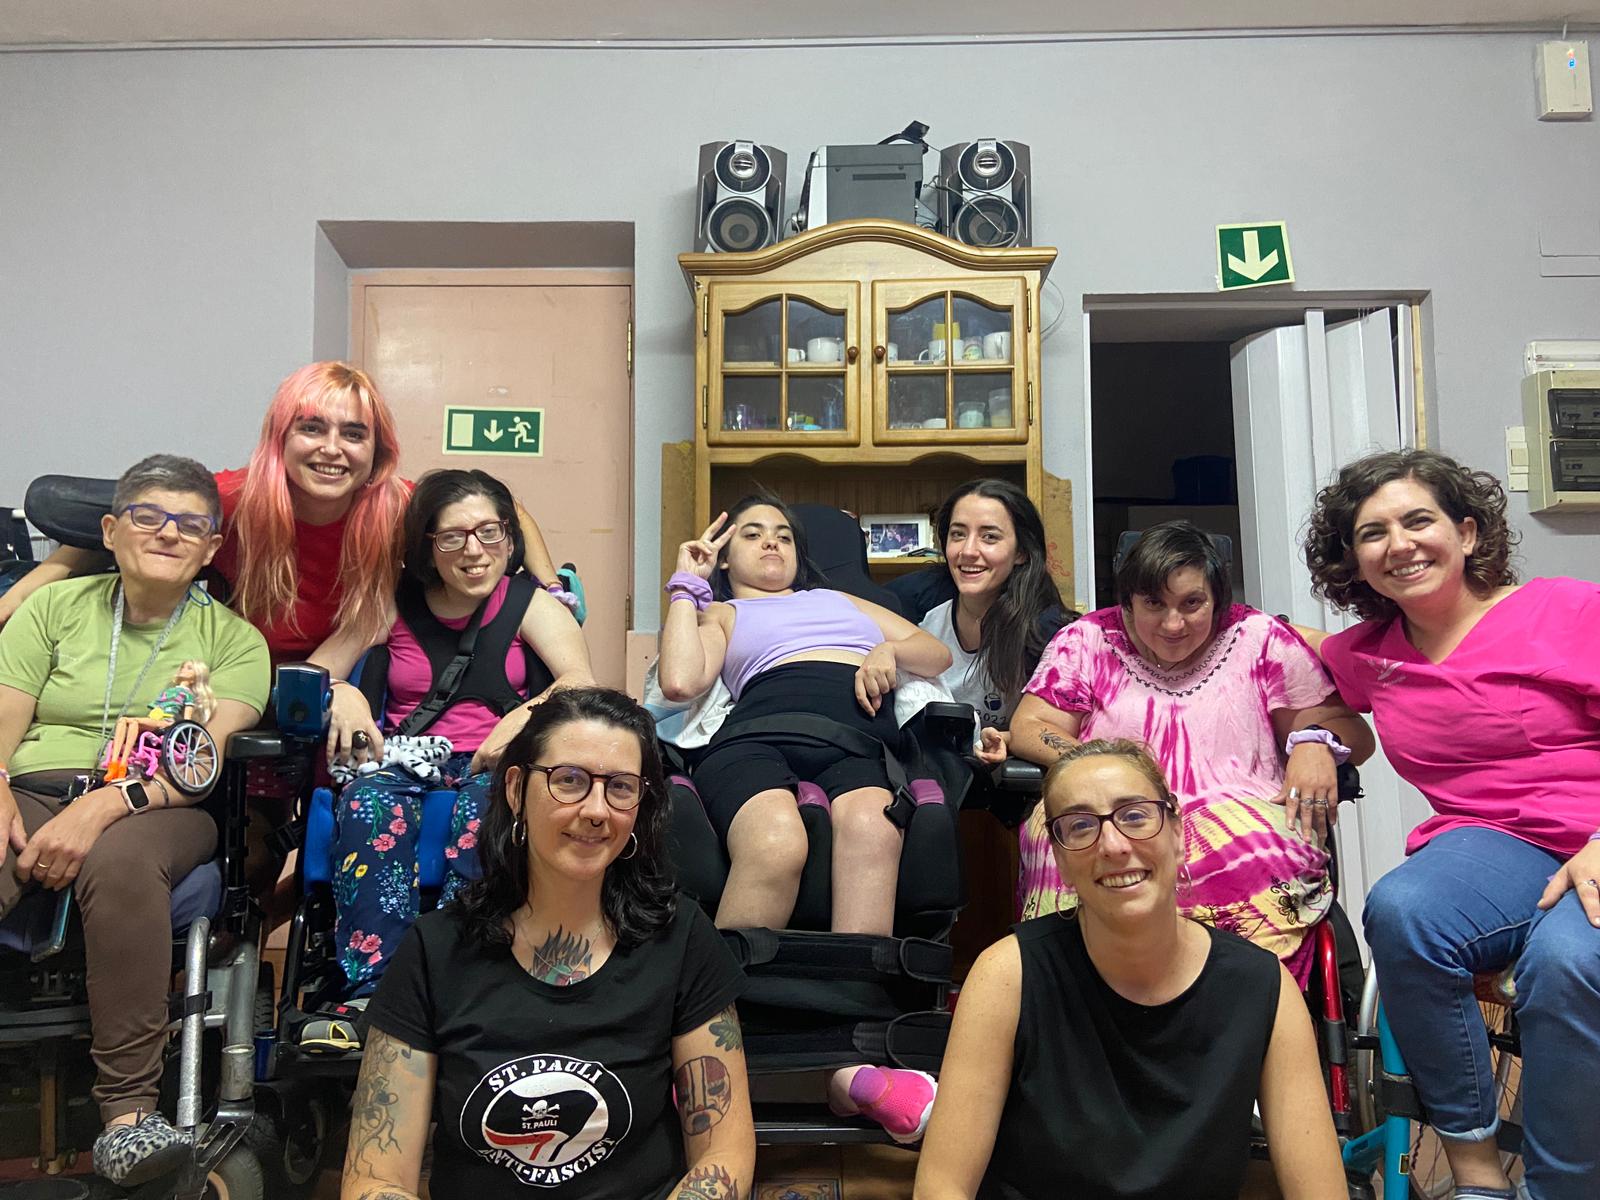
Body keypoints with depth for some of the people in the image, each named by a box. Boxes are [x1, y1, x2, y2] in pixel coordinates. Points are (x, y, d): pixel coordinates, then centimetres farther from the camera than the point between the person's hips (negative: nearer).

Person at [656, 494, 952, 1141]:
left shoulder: (841, 600, 43)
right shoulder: (721, 613, 33)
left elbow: (937, 652, 33)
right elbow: (680, 681, 9)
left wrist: (890, 652, 10)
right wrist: (686, 586, 21)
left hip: (859, 739, 2)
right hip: (760, 731, -1)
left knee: (872, 828, -38)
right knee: (775, 846, -40)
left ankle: (850, 1062, -45)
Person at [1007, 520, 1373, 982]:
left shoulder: (1261, 640, 13)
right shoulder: (1085, 642, 13)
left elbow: (1349, 729, 15)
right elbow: (1027, 729, 6)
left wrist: (1313, 742, -10)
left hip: (1240, 817, 0)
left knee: (1256, 852, -38)